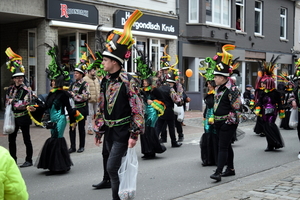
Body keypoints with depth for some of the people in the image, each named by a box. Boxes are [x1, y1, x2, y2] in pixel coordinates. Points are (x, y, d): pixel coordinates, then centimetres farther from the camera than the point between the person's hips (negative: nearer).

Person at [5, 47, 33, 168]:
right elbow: (7, 102, 10)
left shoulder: (26, 90, -10)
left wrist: (13, 101, -12)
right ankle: (13, 160, 24)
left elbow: (25, 105, -17)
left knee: (26, 140, 3)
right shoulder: (10, 89, 6)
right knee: (11, 139, 12)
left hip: (23, 118, -6)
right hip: (13, 117, 6)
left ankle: (29, 160, 11)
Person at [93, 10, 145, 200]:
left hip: (123, 132, -7)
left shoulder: (128, 81, -16)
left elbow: (138, 109, -18)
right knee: (117, 167, 15)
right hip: (109, 131, 7)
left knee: (112, 167, -11)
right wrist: (98, 131, 14)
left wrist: (134, 134, -20)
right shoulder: (105, 81, 6)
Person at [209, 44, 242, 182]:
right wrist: (214, 118, 17)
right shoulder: (218, 88, 11)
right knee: (226, 146, 16)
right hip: (218, 123, 9)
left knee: (223, 147, -11)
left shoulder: (231, 89, -16)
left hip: (228, 123, -9)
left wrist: (230, 121, -18)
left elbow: (236, 108, -18)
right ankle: (231, 169, 28)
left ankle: (218, 172, -13)